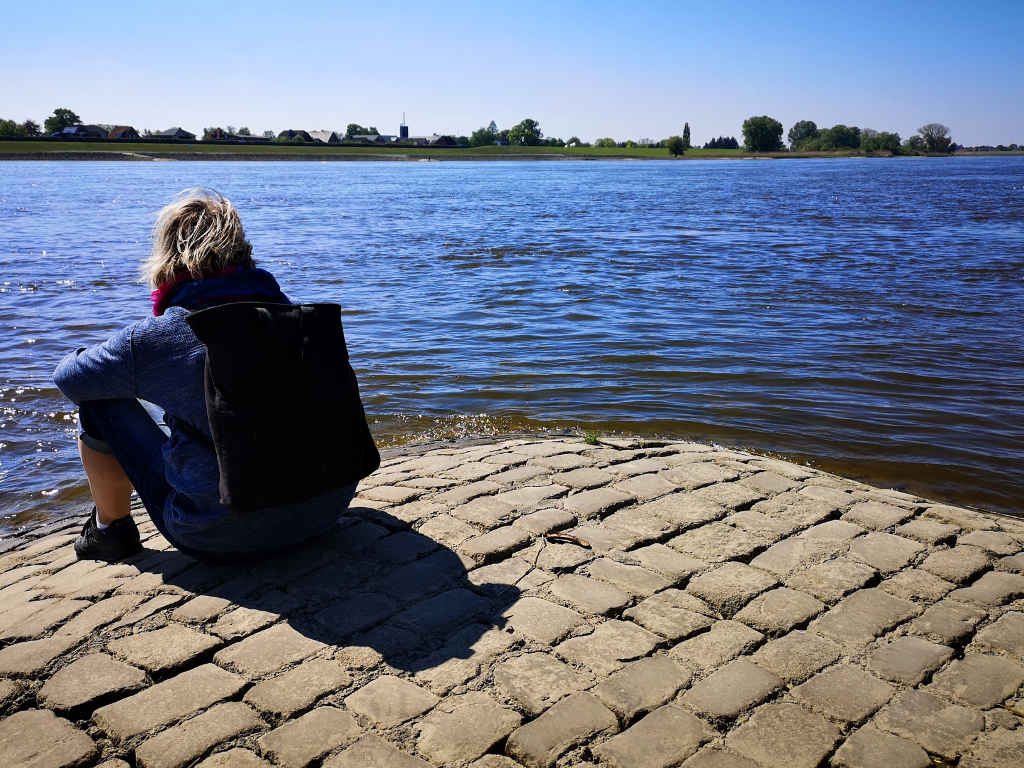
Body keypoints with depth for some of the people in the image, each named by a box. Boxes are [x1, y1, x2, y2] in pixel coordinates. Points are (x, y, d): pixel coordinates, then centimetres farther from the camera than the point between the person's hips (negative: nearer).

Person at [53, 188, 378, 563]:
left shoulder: (157, 338, -13)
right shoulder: (293, 314, -2)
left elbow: (67, 376, 6)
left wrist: (120, 359, 28)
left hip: (224, 539, -4)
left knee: (98, 397, 9)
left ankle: (111, 528, 27)